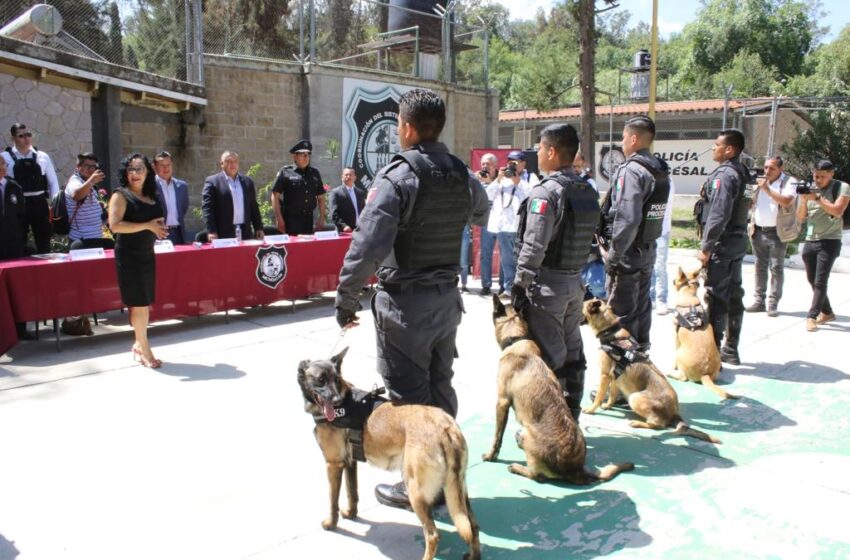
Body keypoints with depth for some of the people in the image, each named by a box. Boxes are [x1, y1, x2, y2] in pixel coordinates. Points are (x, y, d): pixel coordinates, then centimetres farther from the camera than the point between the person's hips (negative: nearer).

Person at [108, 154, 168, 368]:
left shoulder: (151, 197, 12)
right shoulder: (121, 195, -7)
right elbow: (114, 225, -19)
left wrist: (159, 229, 4)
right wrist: (147, 225, -21)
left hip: (147, 253, 7)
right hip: (128, 255, -7)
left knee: (145, 303, 11)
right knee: (138, 303, -4)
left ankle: (139, 345, 23)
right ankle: (145, 351, 3)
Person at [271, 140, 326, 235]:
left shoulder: (314, 173, 13)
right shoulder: (285, 172, 0)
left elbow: (321, 197, 17)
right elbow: (275, 196, -3)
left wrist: (322, 218, 9)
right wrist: (279, 219, -9)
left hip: (308, 219, 5)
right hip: (291, 219, -4)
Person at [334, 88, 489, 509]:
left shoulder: (396, 177, -18)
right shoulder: (462, 175, 4)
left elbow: (368, 245, -24)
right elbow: (480, 215, 25)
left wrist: (346, 297, -15)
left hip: (405, 302, -7)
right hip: (447, 297, 7)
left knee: (408, 395, 4)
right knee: (441, 388, 17)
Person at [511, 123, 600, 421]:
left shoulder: (546, 192, -17)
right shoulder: (588, 191, 7)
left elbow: (534, 246, -20)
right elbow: (590, 238, 10)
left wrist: (520, 284, -13)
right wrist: (575, 272, 15)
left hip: (547, 284, -8)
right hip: (575, 282, 8)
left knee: (548, 356, -1)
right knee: (572, 352, 16)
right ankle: (570, 419, 28)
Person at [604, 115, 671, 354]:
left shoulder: (631, 170, -20)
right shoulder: (660, 170, 7)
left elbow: (627, 219, -26)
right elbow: (650, 210, 7)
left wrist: (613, 255, -20)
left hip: (629, 251, -9)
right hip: (648, 250, 9)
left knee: (622, 311, 0)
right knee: (642, 305, 20)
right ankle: (641, 351, 32)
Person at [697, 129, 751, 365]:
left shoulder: (723, 175, -16)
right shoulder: (741, 172, 12)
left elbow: (718, 215, -23)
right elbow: (740, 208, 15)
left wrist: (705, 247, -19)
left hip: (722, 243, -9)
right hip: (738, 241, 9)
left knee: (715, 298, -6)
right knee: (734, 296, 13)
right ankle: (731, 349, 23)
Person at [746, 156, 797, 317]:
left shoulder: (789, 182, -4)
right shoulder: (759, 181, 12)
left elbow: (787, 202, -21)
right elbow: (751, 202, 18)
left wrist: (767, 189, -19)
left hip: (777, 232, -5)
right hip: (759, 231, 5)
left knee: (776, 268, 0)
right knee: (760, 267, 9)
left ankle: (773, 303, 3)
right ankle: (759, 301, 14)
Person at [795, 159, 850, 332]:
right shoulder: (810, 189, 9)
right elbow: (801, 217, 7)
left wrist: (818, 198, -22)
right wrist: (804, 200, -11)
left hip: (829, 242, -6)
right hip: (810, 241, 6)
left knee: (820, 281, -11)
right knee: (813, 281, 11)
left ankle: (812, 317, -11)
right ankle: (827, 313, 25)